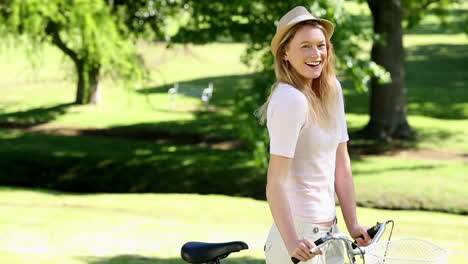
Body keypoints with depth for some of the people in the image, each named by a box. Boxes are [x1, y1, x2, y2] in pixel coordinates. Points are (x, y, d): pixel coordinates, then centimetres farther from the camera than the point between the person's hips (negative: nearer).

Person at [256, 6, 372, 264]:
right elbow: (275, 183, -22)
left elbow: (341, 163, 9)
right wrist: (292, 242, -28)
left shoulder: (332, 90, 7)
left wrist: (352, 225, 6)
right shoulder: (291, 100, -18)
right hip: (302, 235, -8)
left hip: (328, 232, 8)